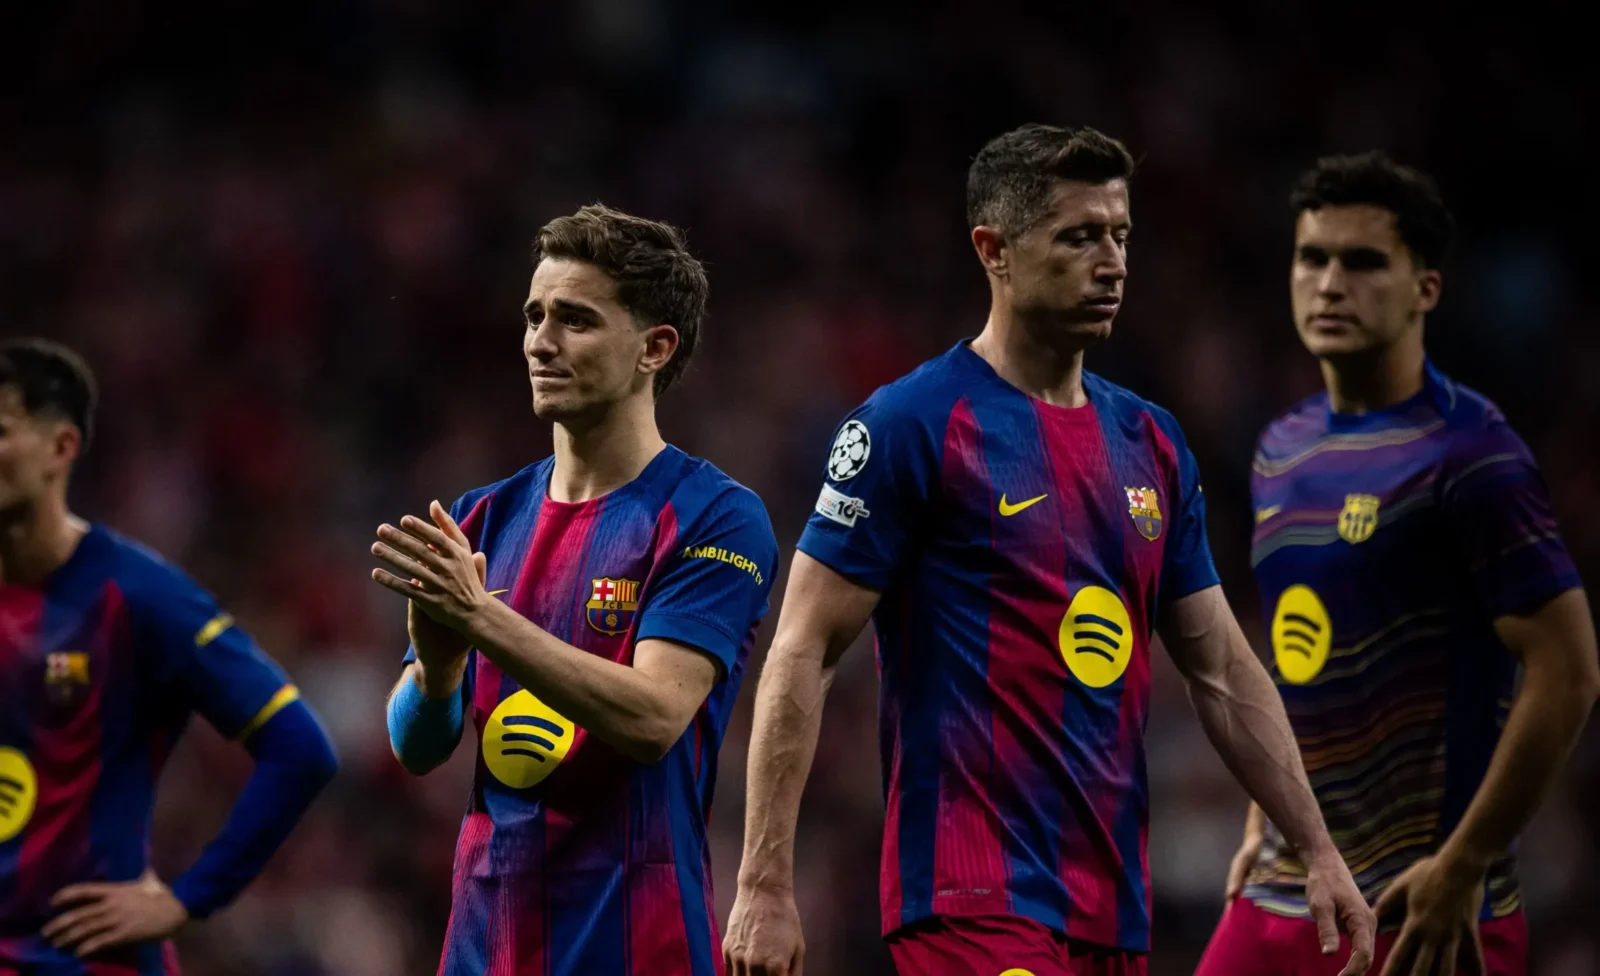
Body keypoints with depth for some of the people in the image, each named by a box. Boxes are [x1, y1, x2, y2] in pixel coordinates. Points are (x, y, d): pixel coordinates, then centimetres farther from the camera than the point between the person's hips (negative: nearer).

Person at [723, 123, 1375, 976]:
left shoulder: (1149, 443, 14)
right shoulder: (912, 426, -6)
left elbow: (1221, 671, 19)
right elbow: (801, 656, -8)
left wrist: (1318, 852, 13)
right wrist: (764, 887, -15)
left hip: (1112, 903, 7)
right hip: (973, 901, -7)